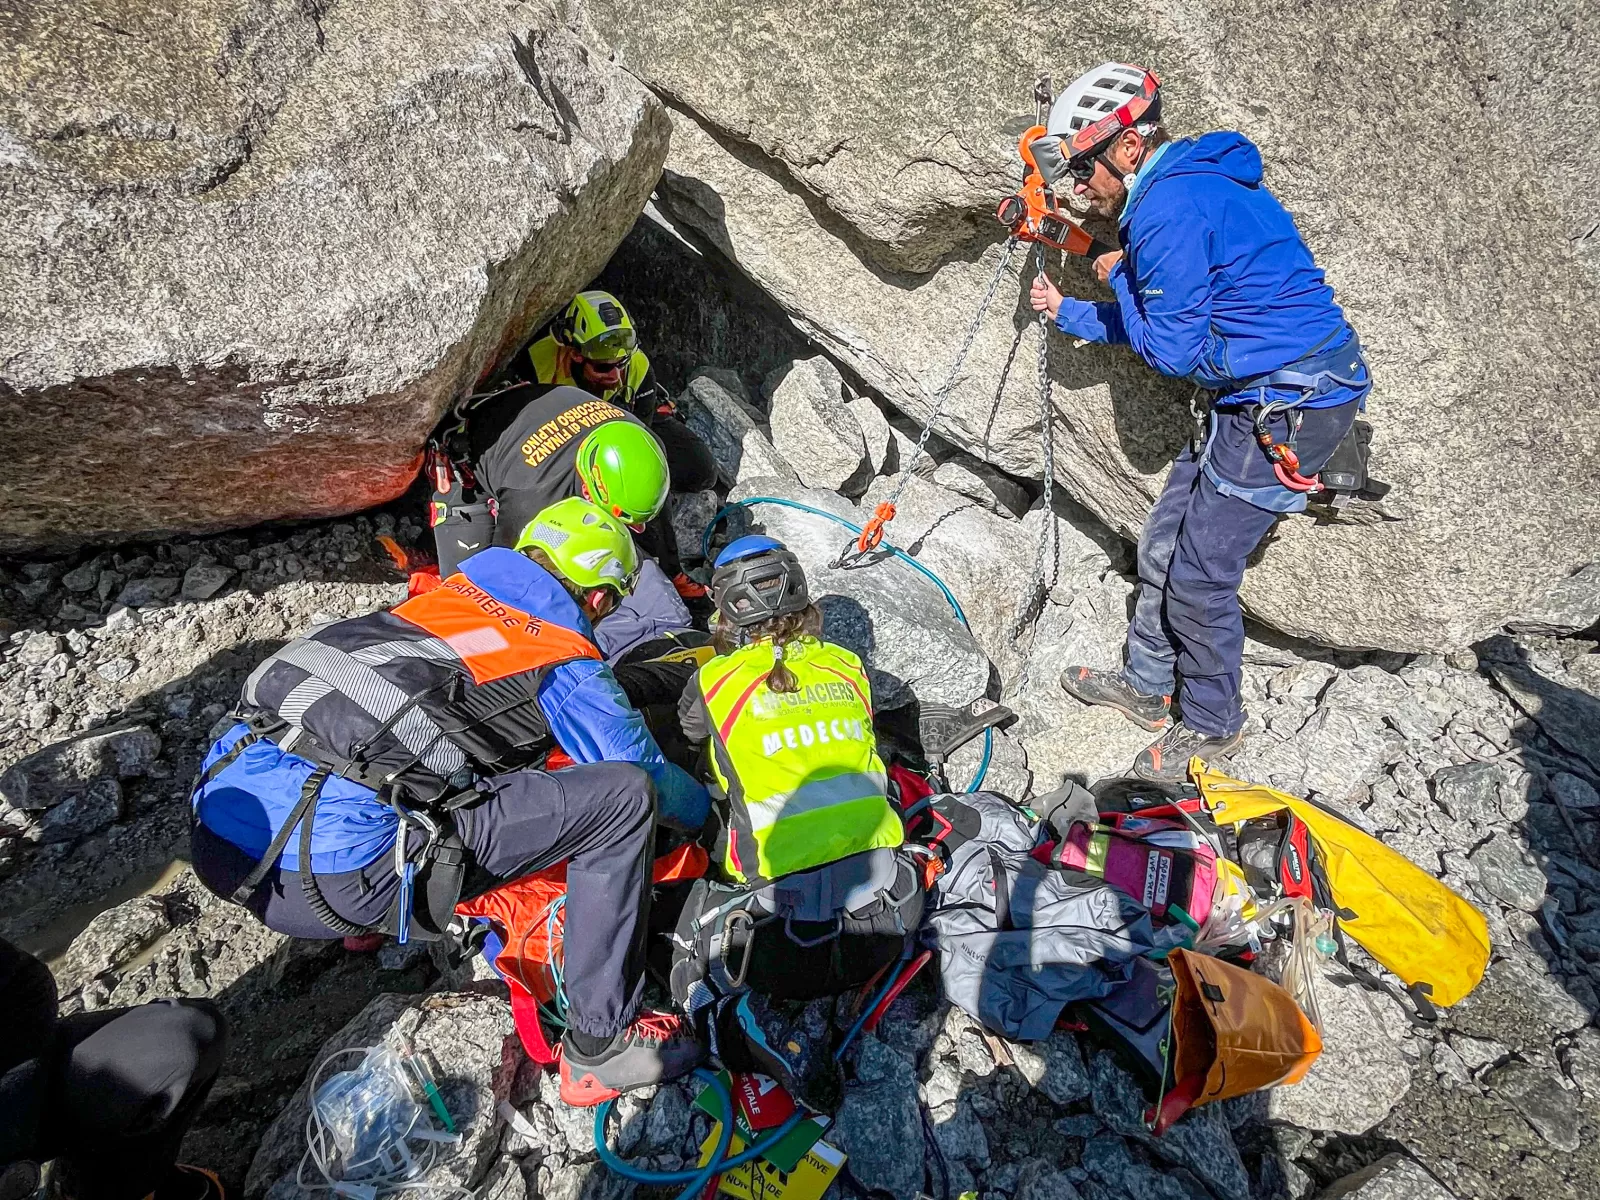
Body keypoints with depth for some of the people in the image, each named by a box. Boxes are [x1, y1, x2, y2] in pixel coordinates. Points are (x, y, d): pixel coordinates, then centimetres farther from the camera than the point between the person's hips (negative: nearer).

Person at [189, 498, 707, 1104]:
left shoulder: (448, 591, 20)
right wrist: (710, 811, 36)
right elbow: (649, 774, 15)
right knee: (622, 795, -3)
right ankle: (601, 1046, 10)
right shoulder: (569, 664, 3)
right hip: (330, 877, -8)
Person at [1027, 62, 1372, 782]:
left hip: (1289, 403, -10)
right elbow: (1155, 324, 24)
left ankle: (1213, 726, 17)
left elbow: (1172, 351, -16)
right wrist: (1066, 311, 30)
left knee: (1199, 574, -4)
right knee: (1164, 543, 13)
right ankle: (1146, 686, 29)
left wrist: (1116, 277, -2)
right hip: (1257, 398, 10)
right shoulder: (1187, 185, 15)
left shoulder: (1170, 205, -18)